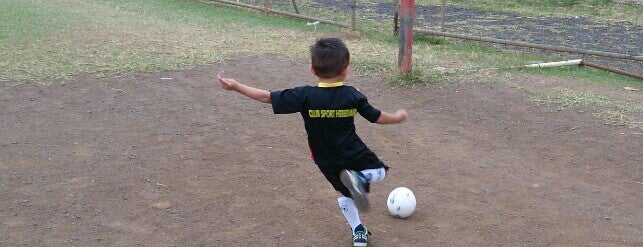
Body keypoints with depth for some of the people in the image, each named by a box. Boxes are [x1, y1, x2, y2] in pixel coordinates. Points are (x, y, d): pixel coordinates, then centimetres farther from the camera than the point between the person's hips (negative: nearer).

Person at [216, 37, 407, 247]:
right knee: (379, 172, 22)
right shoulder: (352, 96, -15)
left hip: (326, 160, 1)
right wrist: (396, 118, 20)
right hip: (354, 154, -1)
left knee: (343, 191, 26)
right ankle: (360, 178, -12)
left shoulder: (305, 96, -19)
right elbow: (376, 117, -1)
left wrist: (236, 86, -9)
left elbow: (267, 97, -17)